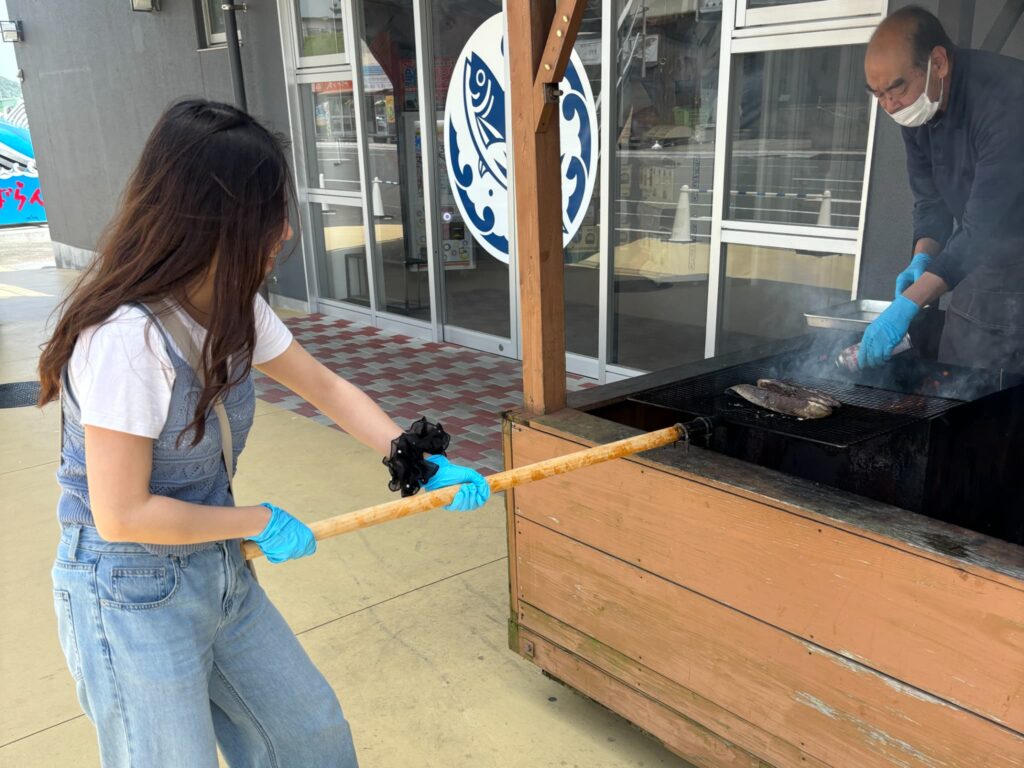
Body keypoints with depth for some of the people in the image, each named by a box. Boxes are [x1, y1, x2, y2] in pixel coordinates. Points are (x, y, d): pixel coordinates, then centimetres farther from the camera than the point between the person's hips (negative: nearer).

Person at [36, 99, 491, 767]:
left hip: (218, 574, 8)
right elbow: (122, 516, -25)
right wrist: (261, 523, -14)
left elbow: (328, 390, 6)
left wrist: (422, 463, -3)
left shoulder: (232, 307, -2)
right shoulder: (127, 337, -28)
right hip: (133, 600, -8)